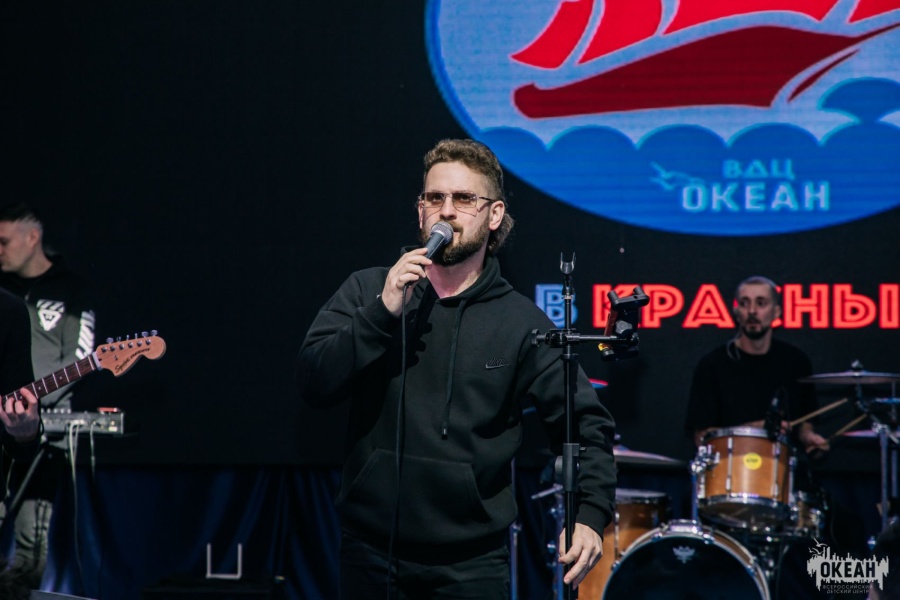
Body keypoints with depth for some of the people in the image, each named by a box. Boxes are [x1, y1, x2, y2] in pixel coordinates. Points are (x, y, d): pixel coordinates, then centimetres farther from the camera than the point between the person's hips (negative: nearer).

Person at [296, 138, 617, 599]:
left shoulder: (520, 322, 0)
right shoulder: (367, 292, 4)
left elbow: (586, 425, 0)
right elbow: (313, 384, -7)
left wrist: (589, 515, -15)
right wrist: (383, 313, -17)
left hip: (471, 563, -1)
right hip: (370, 552, 1)